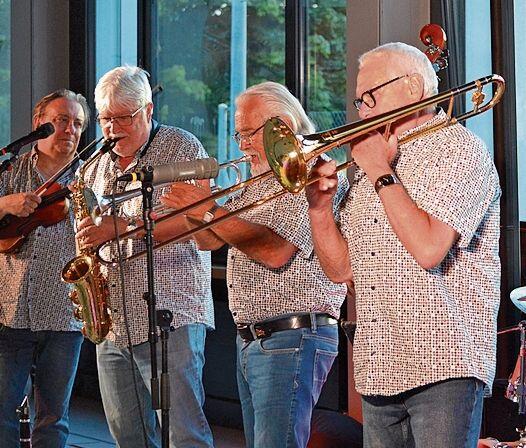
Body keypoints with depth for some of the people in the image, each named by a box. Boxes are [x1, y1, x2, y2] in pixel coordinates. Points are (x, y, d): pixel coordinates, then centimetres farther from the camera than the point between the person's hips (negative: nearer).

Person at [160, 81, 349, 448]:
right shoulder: (260, 182, 19)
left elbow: (275, 251, -23)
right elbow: (210, 241, 19)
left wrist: (211, 211, -19)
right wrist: (192, 209, -2)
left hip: (292, 339, -10)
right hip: (250, 339, 10)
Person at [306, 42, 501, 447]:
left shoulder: (458, 149, -5)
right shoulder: (368, 171, 18)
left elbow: (429, 249, -19)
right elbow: (341, 270, 17)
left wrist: (381, 173, -10)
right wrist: (320, 207, 1)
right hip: (379, 370, 7)